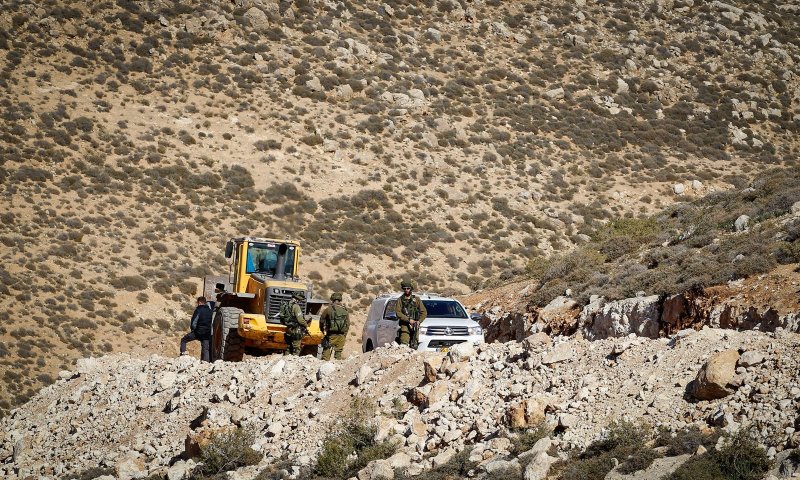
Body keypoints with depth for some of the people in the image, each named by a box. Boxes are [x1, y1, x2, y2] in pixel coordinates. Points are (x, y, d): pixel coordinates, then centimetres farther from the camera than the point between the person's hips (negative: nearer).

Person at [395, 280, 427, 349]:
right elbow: (398, 313, -4)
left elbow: (424, 312, 10)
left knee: (414, 346, 0)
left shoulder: (416, 299, 12)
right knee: (404, 345, -18)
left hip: (415, 325, 2)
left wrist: (419, 321, -6)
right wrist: (409, 320, -14)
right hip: (405, 325, -2)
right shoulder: (400, 300, 6)